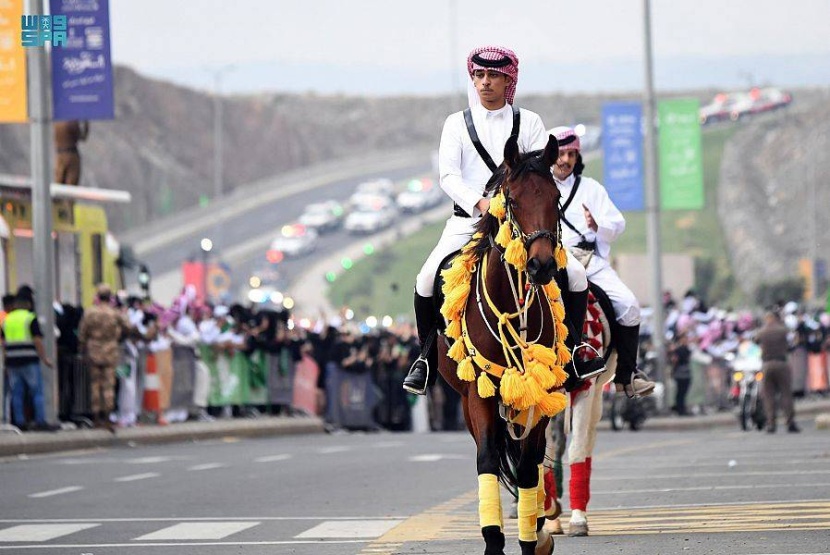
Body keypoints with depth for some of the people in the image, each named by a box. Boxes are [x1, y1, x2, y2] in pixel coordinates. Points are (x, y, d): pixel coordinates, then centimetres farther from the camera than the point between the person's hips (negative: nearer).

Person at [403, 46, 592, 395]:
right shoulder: (458, 123, 8)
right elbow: (448, 174, -5)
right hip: (469, 220, -1)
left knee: (576, 277, -16)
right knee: (428, 279, -24)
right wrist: (479, 202, -24)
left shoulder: (528, 121, 9)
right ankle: (428, 359, -5)